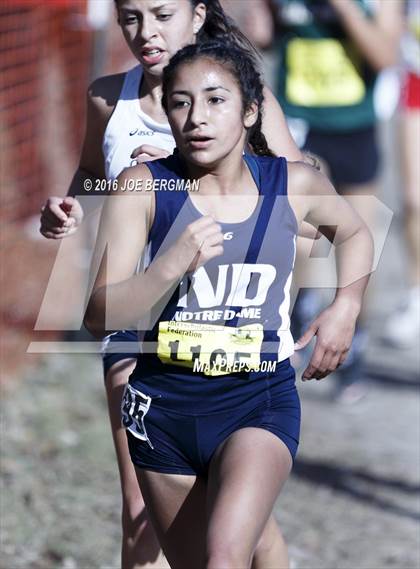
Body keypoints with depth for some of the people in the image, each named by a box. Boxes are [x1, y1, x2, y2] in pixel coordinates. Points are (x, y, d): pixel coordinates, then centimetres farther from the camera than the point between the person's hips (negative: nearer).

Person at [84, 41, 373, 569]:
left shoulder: (293, 185, -3)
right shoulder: (143, 186, -8)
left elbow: (354, 232, 21)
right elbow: (99, 316, -13)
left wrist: (346, 307, 6)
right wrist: (172, 264, -27)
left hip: (260, 401, -1)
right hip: (164, 402, 1)